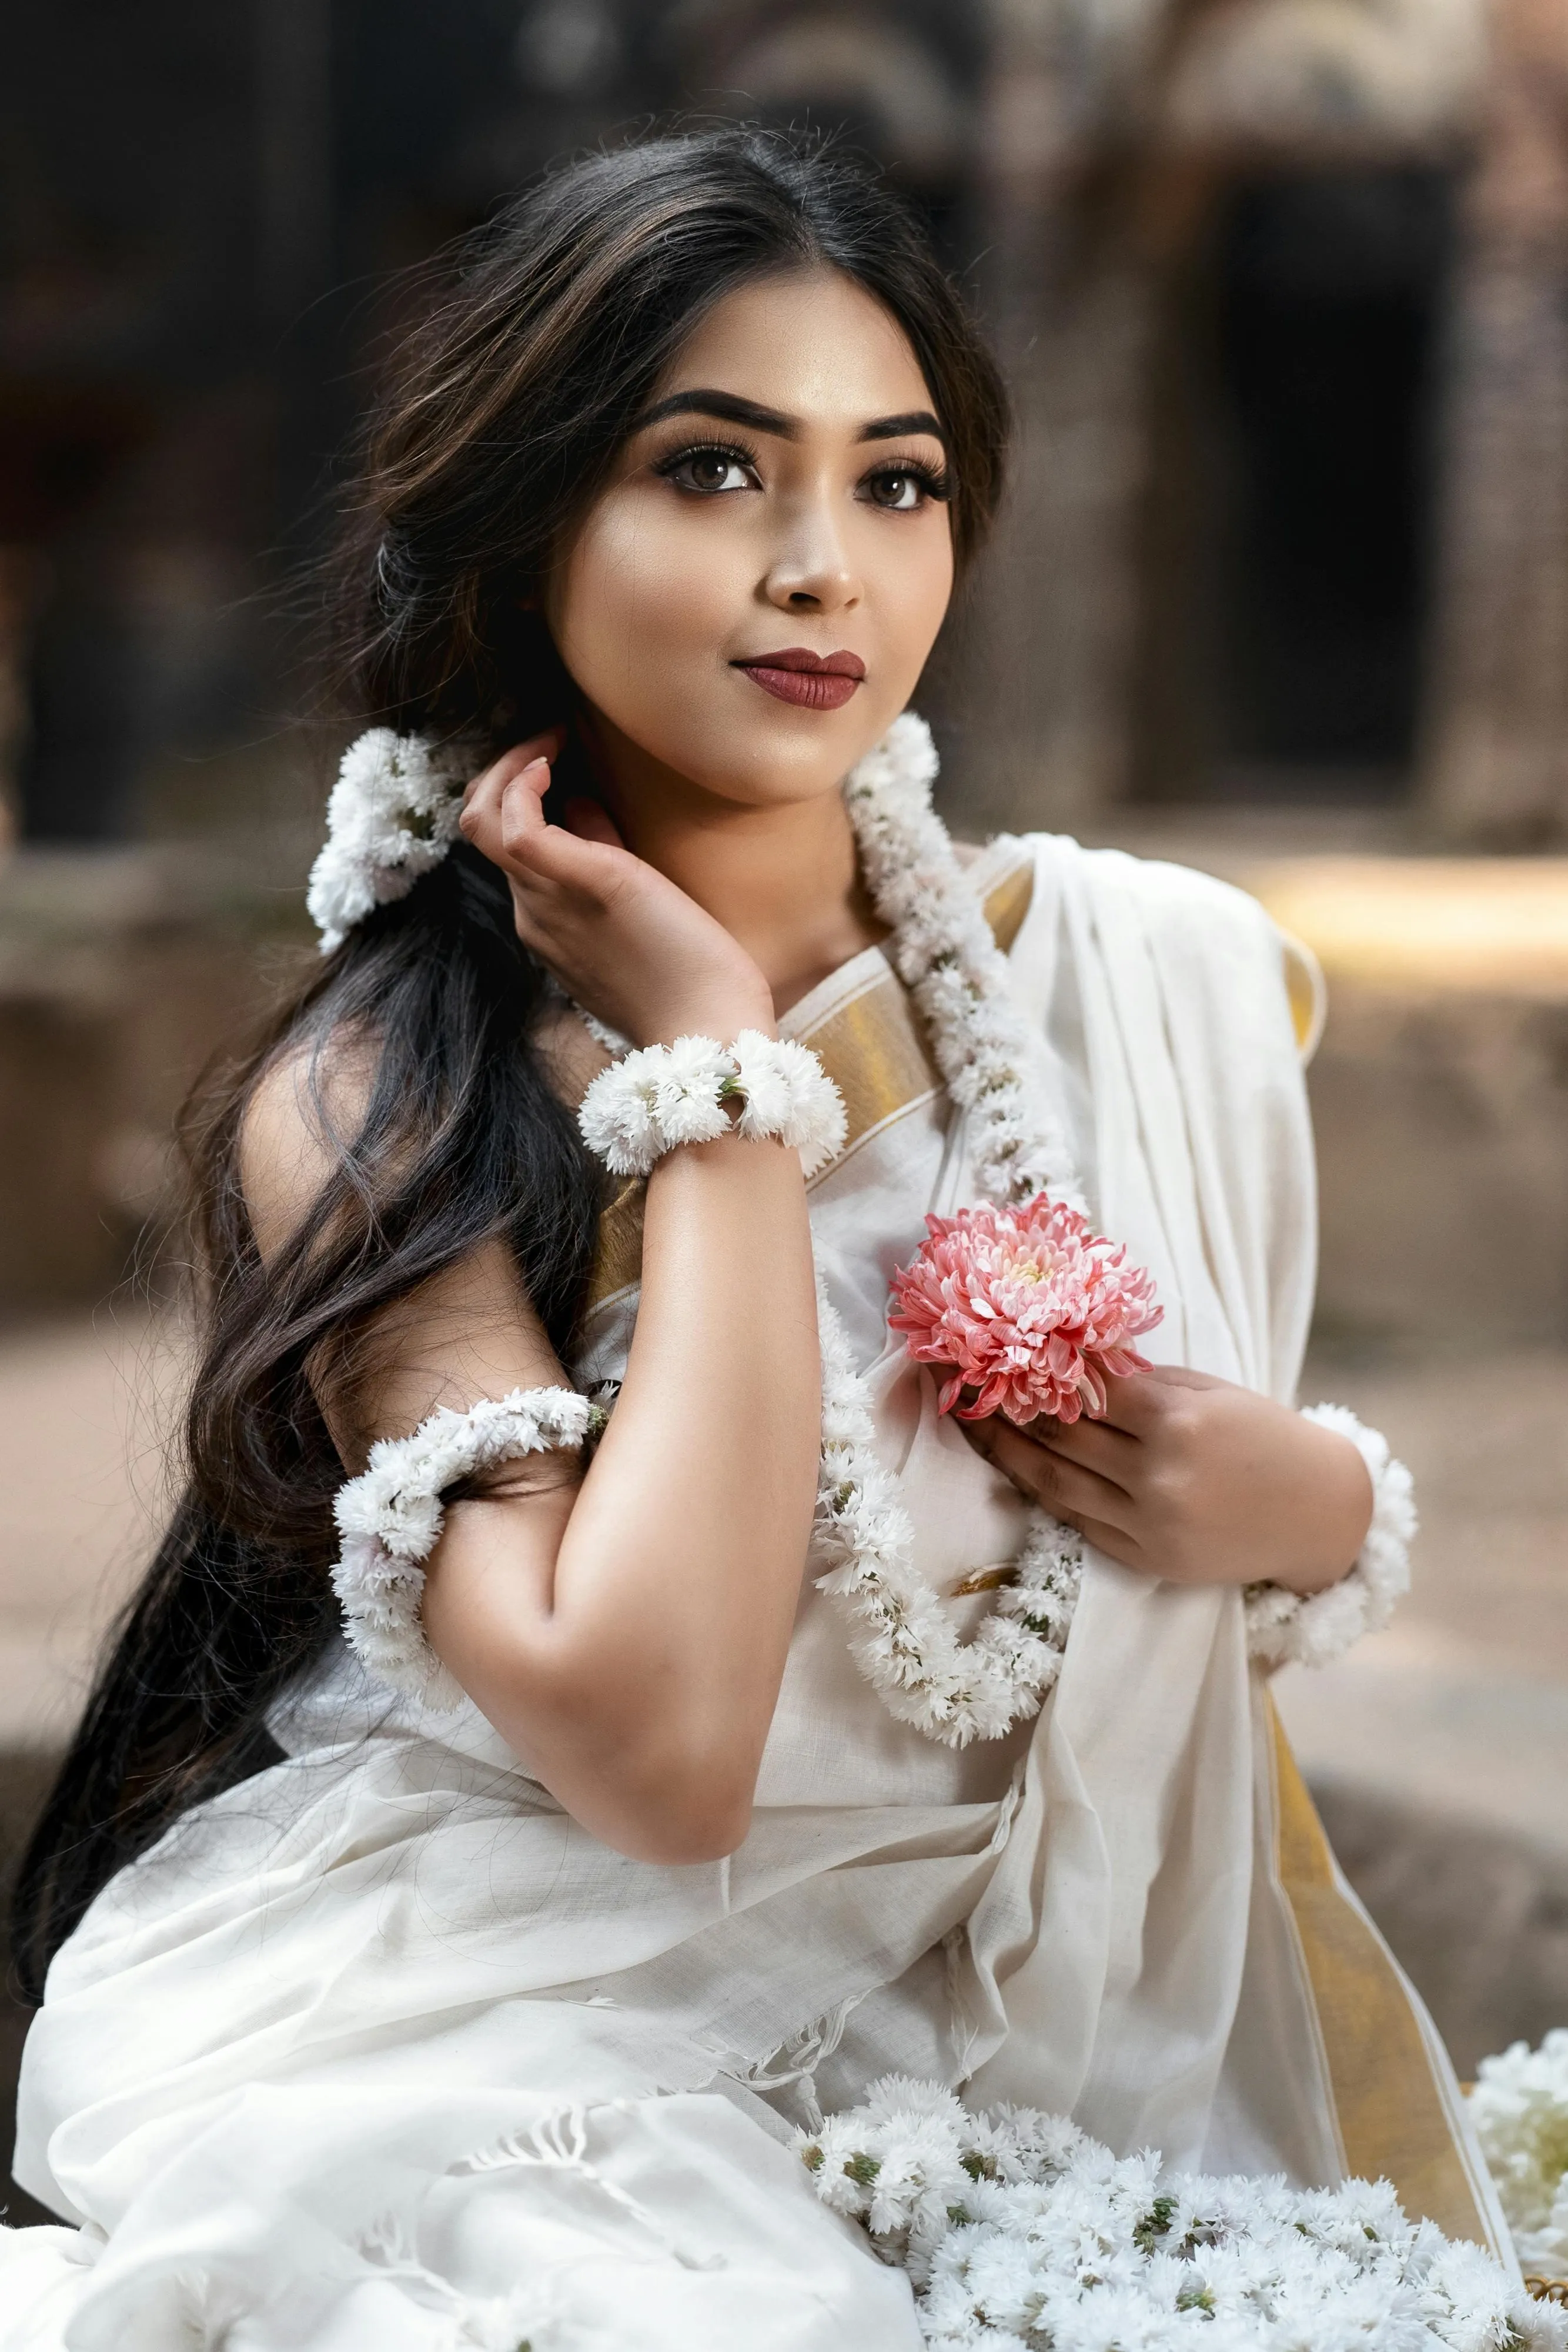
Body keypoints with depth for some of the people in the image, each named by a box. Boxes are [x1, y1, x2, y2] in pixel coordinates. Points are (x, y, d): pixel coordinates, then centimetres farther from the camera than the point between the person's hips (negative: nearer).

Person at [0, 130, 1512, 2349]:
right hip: (465, 2054, -3)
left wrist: (1321, 1507, -7)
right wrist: (715, 1067, -17)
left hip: (971, 2030, 4)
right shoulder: (372, 1107, -10)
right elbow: (659, 1744, -24)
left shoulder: (1152, 982, 1)